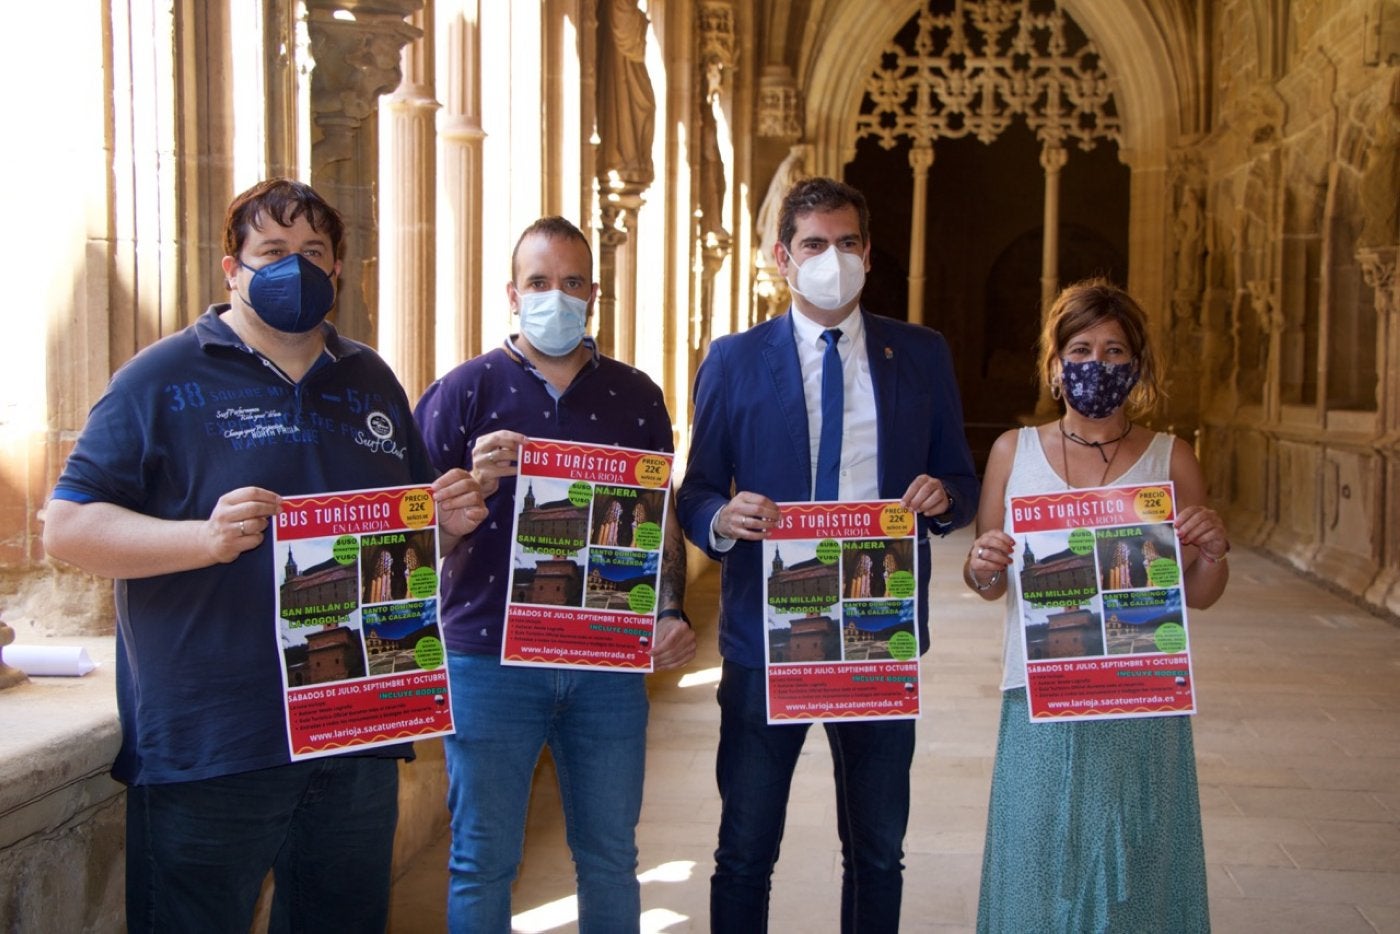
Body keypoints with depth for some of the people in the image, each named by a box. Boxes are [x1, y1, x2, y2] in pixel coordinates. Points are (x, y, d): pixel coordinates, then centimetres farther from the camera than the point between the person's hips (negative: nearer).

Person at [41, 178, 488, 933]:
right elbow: (66, 529, -10)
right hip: (206, 751, -5)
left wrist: (447, 520, 0)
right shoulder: (164, 380, -4)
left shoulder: (372, 382, 13)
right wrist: (203, 537, -26)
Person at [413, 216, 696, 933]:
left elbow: (661, 522, 14)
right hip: (490, 660, -2)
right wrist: (477, 484, -21)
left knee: (611, 858, 13)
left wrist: (670, 614, -1)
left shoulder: (635, 397, 9)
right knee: (482, 861, 6)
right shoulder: (463, 392, -1)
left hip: (609, 663, 3)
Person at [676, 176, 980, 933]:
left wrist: (942, 497, -14)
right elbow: (696, 494, 3)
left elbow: (960, 484, 9)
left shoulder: (923, 356, 5)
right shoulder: (733, 361, 0)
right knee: (745, 853, 9)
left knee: (878, 854, 15)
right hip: (766, 636, -1)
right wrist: (722, 519, -19)